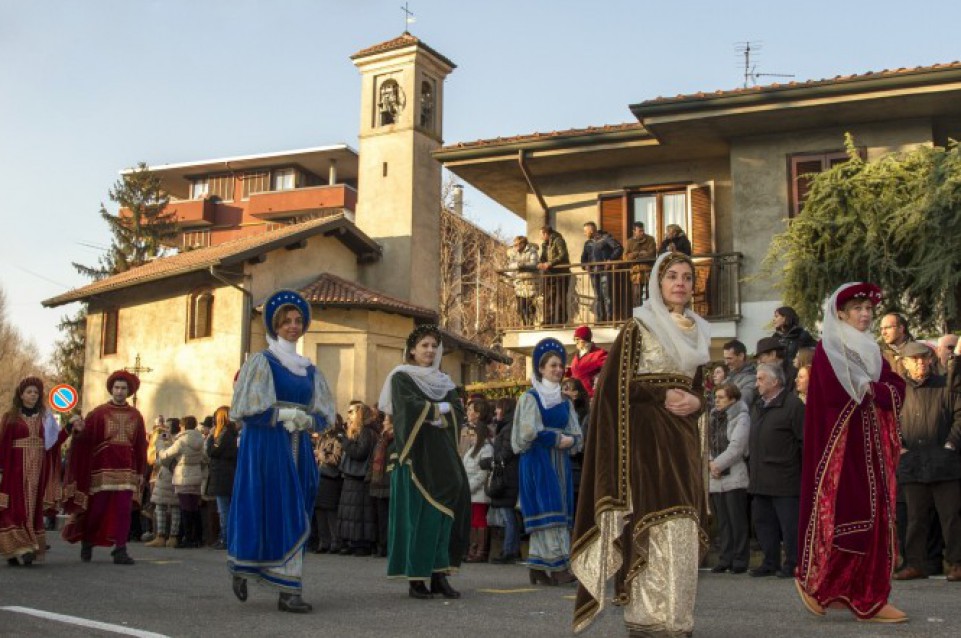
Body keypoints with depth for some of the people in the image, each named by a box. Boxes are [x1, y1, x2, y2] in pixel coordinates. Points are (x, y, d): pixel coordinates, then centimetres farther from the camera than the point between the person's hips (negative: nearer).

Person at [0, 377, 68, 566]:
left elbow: (53, 440, 6)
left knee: (33, 508, 3)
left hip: (38, 469, 3)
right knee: (16, 507, -8)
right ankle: (16, 549, -10)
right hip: (16, 468, -3)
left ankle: (30, 549, 6)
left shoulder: (45, 417, 12)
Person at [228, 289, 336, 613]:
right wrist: (284, 414, -14)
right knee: (275, 512, -10)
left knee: (295, 517, 2)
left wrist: (306, 420, -8)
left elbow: (323, 414, 13)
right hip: (265, 446, -5)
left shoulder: (310, 370, 15)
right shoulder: (261, 362, 0)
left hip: (298, 448, 6)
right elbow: (246, 409, -7)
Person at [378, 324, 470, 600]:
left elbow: (459, 413, 5)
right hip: (416, 455, -5)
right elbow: (409, 407, -15)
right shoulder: (402, 378, 3)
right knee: (417, 515, -8)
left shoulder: (444, 381, 18)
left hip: (441, 456, 5)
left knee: (442, 512, -1)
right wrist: (441, 408, -5)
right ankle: (415, 579, -4)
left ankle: (439, 575, 2)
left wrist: (432, 412, -11)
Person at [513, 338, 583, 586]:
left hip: (560, 462, 6)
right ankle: (557, 566, -16)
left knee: (560, 511, 0)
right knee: (547, 509, -13)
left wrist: (570, 441, -10)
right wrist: (558, 439, -10)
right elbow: (530, 432, -11)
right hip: (537, 461, -6)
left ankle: (538, 567, 3)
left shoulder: (565, 402, 17)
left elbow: (576, 435, 11)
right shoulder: (530, 398, 0)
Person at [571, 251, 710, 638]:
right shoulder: (638, 327, -2)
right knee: (657, 526, -13)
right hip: (647, 438, -6)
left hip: (683, 440, 7)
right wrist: (662, 397, -14)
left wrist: (695, 402, -2)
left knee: (682, 529, 3)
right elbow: (616, 385, -7)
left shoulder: (696, 333, 18)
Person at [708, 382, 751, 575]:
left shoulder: (741, 418, -5)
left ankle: (740, 560, 4)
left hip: (735, 477, -6)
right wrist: (709, 463, -5)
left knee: (737, 521, -2)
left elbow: (736, 447, -13)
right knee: (723, 521, 9)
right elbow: (706, 443, 12)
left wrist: (717, 464, -12)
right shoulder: (713, 418, 15)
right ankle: (725, 559, 14)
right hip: (716, 478, 6)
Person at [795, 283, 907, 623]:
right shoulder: (827, 349, -4)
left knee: (874, 518, 5)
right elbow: (837, 395, -18)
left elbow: (898, 387, 8)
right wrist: (872, 391, -5)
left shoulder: (871, 351, 19)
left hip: (872, 444, 8)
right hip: (841, 442, -8)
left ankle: (869, 599, 11)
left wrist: (871, 389, -10)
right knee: (845, 516, -11)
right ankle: (814, 582, 4)